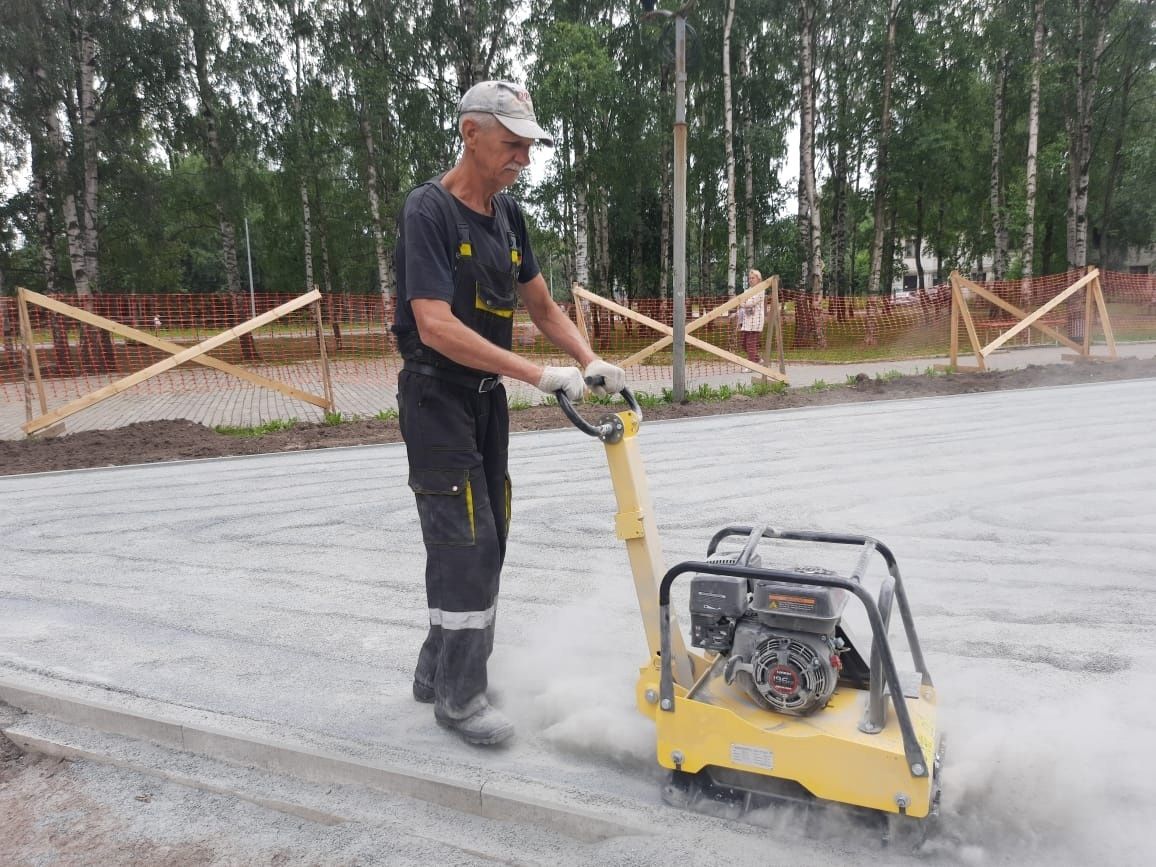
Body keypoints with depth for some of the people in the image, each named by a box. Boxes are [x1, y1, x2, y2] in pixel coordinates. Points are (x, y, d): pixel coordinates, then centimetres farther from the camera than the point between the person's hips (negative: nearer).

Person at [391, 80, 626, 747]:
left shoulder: (509, 215, 9)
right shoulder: (430, 210, -15)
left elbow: (543, 306, 13)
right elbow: (436, 326, -26)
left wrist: (591, 361, -4)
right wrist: (541, 375, -29)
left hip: (487, 395, 8)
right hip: (437, 397, -8)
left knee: (485, 543, 11)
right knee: (466, 542, -8)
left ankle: (439, 669, 28)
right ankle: (459, 696, 9)